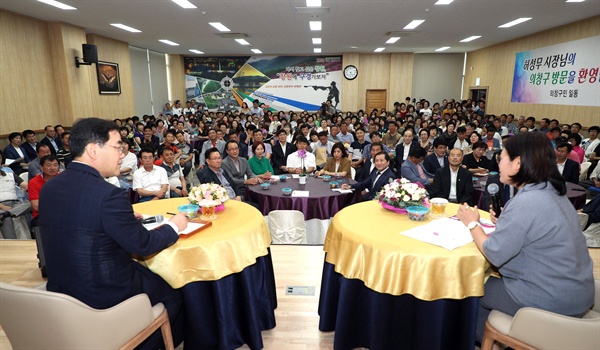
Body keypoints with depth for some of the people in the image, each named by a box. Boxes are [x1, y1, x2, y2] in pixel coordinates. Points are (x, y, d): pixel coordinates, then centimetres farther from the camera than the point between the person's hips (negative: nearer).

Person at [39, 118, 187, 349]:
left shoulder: (50, 187, -2)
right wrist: (174, 226, -2)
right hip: (105, 296, -8)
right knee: (175, 290, 16)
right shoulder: (107, 194, -27)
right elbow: (143, 245, -18)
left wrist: (126, 219, 12)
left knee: (148, 272, 28)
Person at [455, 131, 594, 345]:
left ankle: (481, 340, 31)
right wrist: (504, 223, 2)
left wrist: (472, 223, -9)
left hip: (551, 301, -8)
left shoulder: (526, 202, -26)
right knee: (493, 279, 20)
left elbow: (494, 255, -22)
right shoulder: (553, 192, 4)